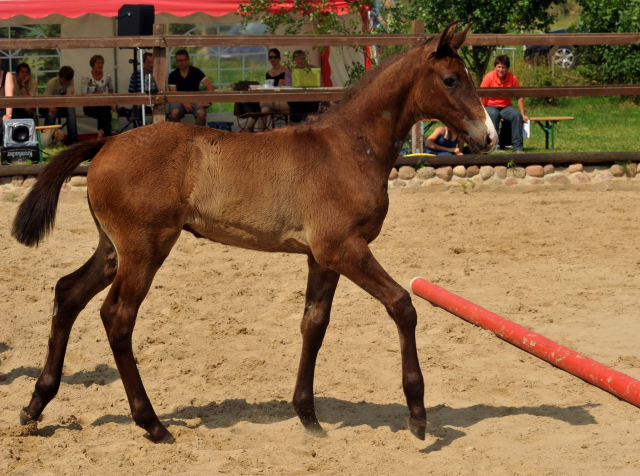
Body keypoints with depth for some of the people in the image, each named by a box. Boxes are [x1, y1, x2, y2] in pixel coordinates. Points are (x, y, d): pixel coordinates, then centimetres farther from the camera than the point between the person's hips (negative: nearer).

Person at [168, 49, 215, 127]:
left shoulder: (196, 72, 2)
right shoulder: (173, 75, 4)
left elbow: (210, 87, -5)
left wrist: (207, 101, -23)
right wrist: (184, 103, -23)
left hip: (195, 100, 0)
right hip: (180, 101, 0)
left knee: (201, 113, -34)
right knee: (174, 113, -35)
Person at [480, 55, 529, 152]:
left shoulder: (513, 78, -5)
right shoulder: (489, 77, -12)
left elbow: (519, 97, 3)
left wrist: (523, 114, -1)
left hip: (505, 107, 2)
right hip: (490, 106, -2)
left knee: (517, 115, -28)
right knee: (493, 115, -37)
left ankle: (517, 146, -26)